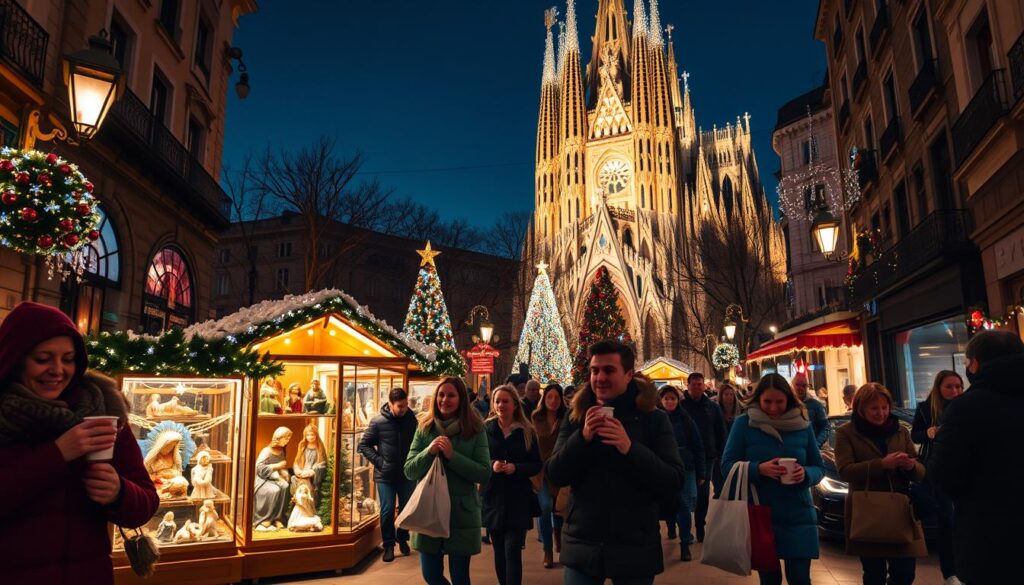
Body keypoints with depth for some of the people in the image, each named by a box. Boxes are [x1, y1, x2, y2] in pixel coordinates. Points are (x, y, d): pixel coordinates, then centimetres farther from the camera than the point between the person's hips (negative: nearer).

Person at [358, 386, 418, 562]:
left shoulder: (412, 419, -5)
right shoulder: (378, 421, -9)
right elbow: (364, 445, -3)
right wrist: (379, 462, -11)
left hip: (407, 474, 2)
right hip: (385, 475, -2)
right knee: (387, 511, 1)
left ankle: (403, 539, 32)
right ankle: (388, 545, 18)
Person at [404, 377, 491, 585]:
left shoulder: (475, 429, -5)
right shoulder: (424, 428, 0)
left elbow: (484, 474, -10)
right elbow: (409, 472, 0)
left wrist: (453, 456, -20)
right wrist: (428, 452, -19)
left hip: (462, 512, -2)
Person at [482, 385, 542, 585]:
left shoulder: (527, 431, 0)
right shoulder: (485, 429, 0)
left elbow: (537, 465, 2)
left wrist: (516, 468, -15)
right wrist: (491, 465, -16)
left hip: (518, 499, -1)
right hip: (493, 498, 2)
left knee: (512, 550, -8)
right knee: (499, 551, 11)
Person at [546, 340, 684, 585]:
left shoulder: (653, 419, -4)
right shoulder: (576, 418, 2)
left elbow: (674, 483, -11)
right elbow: (554, 476, -3)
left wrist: (631, 448, -24)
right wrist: (582, 437, -19)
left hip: (635, 549, -1)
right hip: (582, 546, 1)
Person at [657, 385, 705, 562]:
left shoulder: (686, 420, -2)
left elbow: (698, 447, 2)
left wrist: (701, 473, 0)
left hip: (685, 469, -1)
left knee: (685, 505, -5)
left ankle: (685, 544, 1)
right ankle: (672, 529, 39)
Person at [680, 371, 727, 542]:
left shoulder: (712, 406, 3)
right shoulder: (681, 406, -5)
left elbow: (721, 432, 7)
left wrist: (720, 454, 3)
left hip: (708, 457, 2)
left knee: (703, 493, 8)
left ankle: (700, 528, 20)